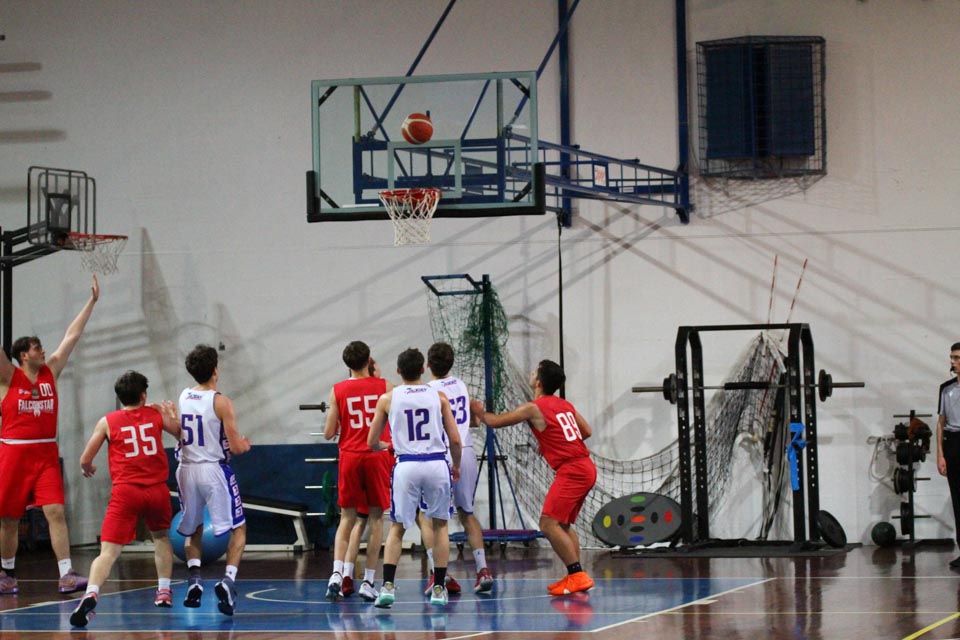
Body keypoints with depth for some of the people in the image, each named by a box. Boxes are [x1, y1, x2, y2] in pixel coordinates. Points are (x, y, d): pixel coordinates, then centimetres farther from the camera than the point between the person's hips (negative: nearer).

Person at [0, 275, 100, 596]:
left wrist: (92, 301, 12)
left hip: (46, 454, 3)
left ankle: (66, 575, -15)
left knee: (56, 512, -9)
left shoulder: (51, 371, 9)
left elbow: (72, 336, 11)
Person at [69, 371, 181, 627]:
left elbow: (85, 460, 6)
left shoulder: (107, 421, 4)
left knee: (109, 551, -10)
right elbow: (182, 435, 23)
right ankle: (164, 591, 30)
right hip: (157, 490, 2)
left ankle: (91, 596, -32)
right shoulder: (157, 413, 8)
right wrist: (173, 414, 41)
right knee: (161, 536, 31)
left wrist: (88, 469, 29)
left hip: (125, 491, -2)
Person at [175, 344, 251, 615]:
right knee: (238, 528, 8)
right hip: (214, 469, -5)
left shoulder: (183, 397, 4)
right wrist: (245, 444, 11)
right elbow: (235, 447, -11)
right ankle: (228, 579, -11)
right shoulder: (221, 402, -12)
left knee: (193, 529, 23)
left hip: (186, 469, 5)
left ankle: (194, 577, 5)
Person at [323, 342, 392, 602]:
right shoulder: (384, 386, -1)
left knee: (347, 517, 8)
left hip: (349, 456, 1)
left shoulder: (337, 391, 1)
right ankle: (368, 581, 3)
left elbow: (328, 433, 0)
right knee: (376, 517, 6)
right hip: (378, 456, -1)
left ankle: (337, 573, -10)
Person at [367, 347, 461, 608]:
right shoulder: (438, 397, 6)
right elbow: (455, 440, 4)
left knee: (397, 527, 10)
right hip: (437, 463, 0)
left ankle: (387, 586, -4)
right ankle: (439, 589, 12)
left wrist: (386, 447, 33)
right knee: (440, 524, 15)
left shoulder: (387, 399, 6)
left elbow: (372, 442, 10)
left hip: (406, 466, 0)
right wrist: (456, 466, 23)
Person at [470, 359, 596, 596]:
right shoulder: (565, 405, 16)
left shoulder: (533, 408, -7)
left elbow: (495, 421, -2)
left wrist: (480, 412, 19)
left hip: (571, 470, -9)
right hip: (586, 467, 9)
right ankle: (574, 577, 14)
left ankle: (577, 575, -17)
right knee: (562, 525, 17)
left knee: (549, 523, -12)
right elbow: (587, 432, 23)